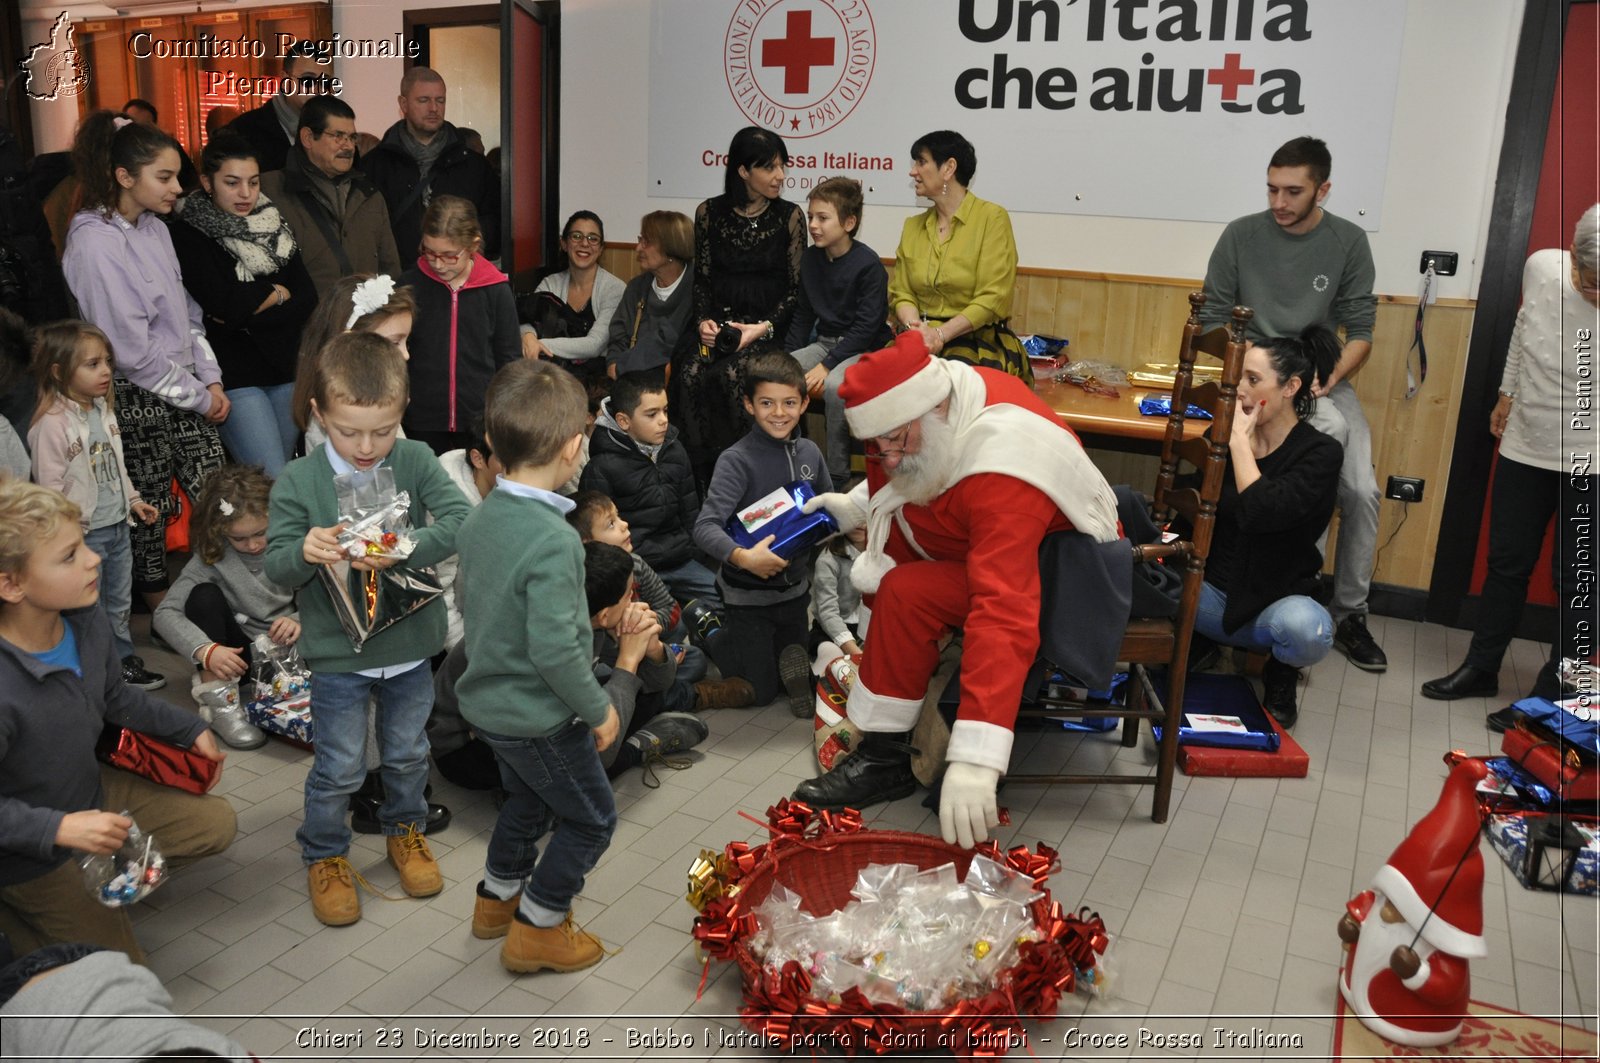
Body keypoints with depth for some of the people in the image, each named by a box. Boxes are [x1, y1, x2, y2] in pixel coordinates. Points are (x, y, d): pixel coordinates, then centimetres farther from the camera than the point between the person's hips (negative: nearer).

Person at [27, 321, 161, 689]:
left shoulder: (103, 410, 5)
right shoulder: (52, 423, -19)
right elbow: (49, 485, -19)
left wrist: (133, 500, 16)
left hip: (118, 526, 8)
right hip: (84, 534, -8)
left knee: (120, 603, 20)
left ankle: (125, 663, 34)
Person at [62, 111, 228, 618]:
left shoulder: (155, 228, 7)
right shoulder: (94, 244, -17)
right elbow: (132, 349, -19)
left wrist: (210, 381, 3)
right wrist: (197, 396, -11)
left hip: (186, 392, 7)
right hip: (137, 399, -6)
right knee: (151, 511, 8)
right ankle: (161, 610, 25)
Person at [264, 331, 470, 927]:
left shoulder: (415, 461, -9)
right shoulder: (298, 482, -12)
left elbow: (459, 521, -20)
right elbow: (276, 570, -12)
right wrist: (305, 552, -35)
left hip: (411, 647, 2)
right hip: (338, 655, -2)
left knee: (407, 753, 21)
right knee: (339, 767, 11)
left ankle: (405, 830, 46)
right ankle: (324, 855, 36)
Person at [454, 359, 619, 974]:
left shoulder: (481, 518, -3)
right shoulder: (553, 541, -30)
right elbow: (555, 650, -30)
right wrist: (599, 709, -16)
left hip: (488, 701, 9)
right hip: (541, 717, -8)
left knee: (528, 802, 30)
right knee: (590, 818, 13)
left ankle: (497, 899, 46)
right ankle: (538, 928, 22)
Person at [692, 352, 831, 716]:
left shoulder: (809, 453, -3)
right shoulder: (737, 460, -21)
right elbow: (705, 527, -29)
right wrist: (742, 557, -46)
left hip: (795, 586, 6)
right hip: (749, 594, -5)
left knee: (795, 679, 17)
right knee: (762, 691, 10)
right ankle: (708, 632, 30)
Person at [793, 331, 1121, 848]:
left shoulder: (1003, 475, -38)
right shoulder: (926, 396, -12)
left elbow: (1005, 615, -47)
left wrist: (974, 760, -52)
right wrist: (854, 505, 0)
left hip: (1044, 569, -9)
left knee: (905, 594, -28)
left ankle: (882, 760, -11)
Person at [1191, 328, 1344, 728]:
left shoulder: (1320, 454, -10)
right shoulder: (1222, 438, 3)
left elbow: (1262, 513, -28)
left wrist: (1239, 441, -19)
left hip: (1277, 599, -3)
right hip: (1212, 591, 3)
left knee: (1307, 629, -40)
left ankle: (1280, 673, 1)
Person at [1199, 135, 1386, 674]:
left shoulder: (1349, 242, 1)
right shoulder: (1241, 235, -2)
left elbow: (1360, 330, 0)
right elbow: (1212, 319, 1)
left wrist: (1331, 377, -17)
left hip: (1325, 378, 2)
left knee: (1362, 491, -13)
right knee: (1332, 429, -31)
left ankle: (1349, 614, 5)